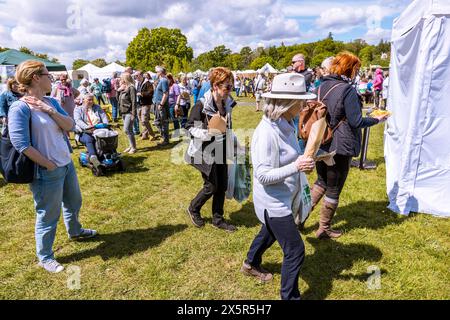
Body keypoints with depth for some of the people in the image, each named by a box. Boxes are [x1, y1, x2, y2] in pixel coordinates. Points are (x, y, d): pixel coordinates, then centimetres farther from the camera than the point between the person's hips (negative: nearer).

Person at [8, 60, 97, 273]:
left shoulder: (50, 102, 5)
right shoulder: (20, 108, -18)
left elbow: (70, 126, -2)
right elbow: (21, 144, -22)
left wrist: (51, 111, -17)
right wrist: (49, 165, -17)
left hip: (67, 164, 8)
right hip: (47, 173, -8)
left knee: (73, 203, 26)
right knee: (48, 215, 7)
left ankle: (75, 231, 53)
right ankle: (45, 257, 27)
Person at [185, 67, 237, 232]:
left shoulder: (228, 103, 1)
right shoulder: (201, 105, -18)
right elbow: (190, 127, -13)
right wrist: (206, 133, -28)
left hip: (221, 150, 6)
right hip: (205, 151, -6)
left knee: (222, 186, 9)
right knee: (211, 186, -1)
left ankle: (218, 219, 25)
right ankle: (193, 209, 27)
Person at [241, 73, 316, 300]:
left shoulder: (286, 124, -3)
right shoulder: (267, 133, -30)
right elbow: (263, 176, -28)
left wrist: (303, 162, -4)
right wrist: (296, 167, -33)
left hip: (285, 198, 10)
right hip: (273, 202, -9)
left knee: (270, 233, 30)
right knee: (295, 250, 1)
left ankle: (251, 264, 57)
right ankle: (289, 296, 24)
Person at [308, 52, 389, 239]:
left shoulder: (323, 85, 5)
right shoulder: (348, 90, -16)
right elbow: (356, 122, -15)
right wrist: (377, 120, 1)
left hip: (321, 143, 7)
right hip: (340, 146, -6)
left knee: (321, 182, 23)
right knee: (334, 189, 9)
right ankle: (324, 229, 22)